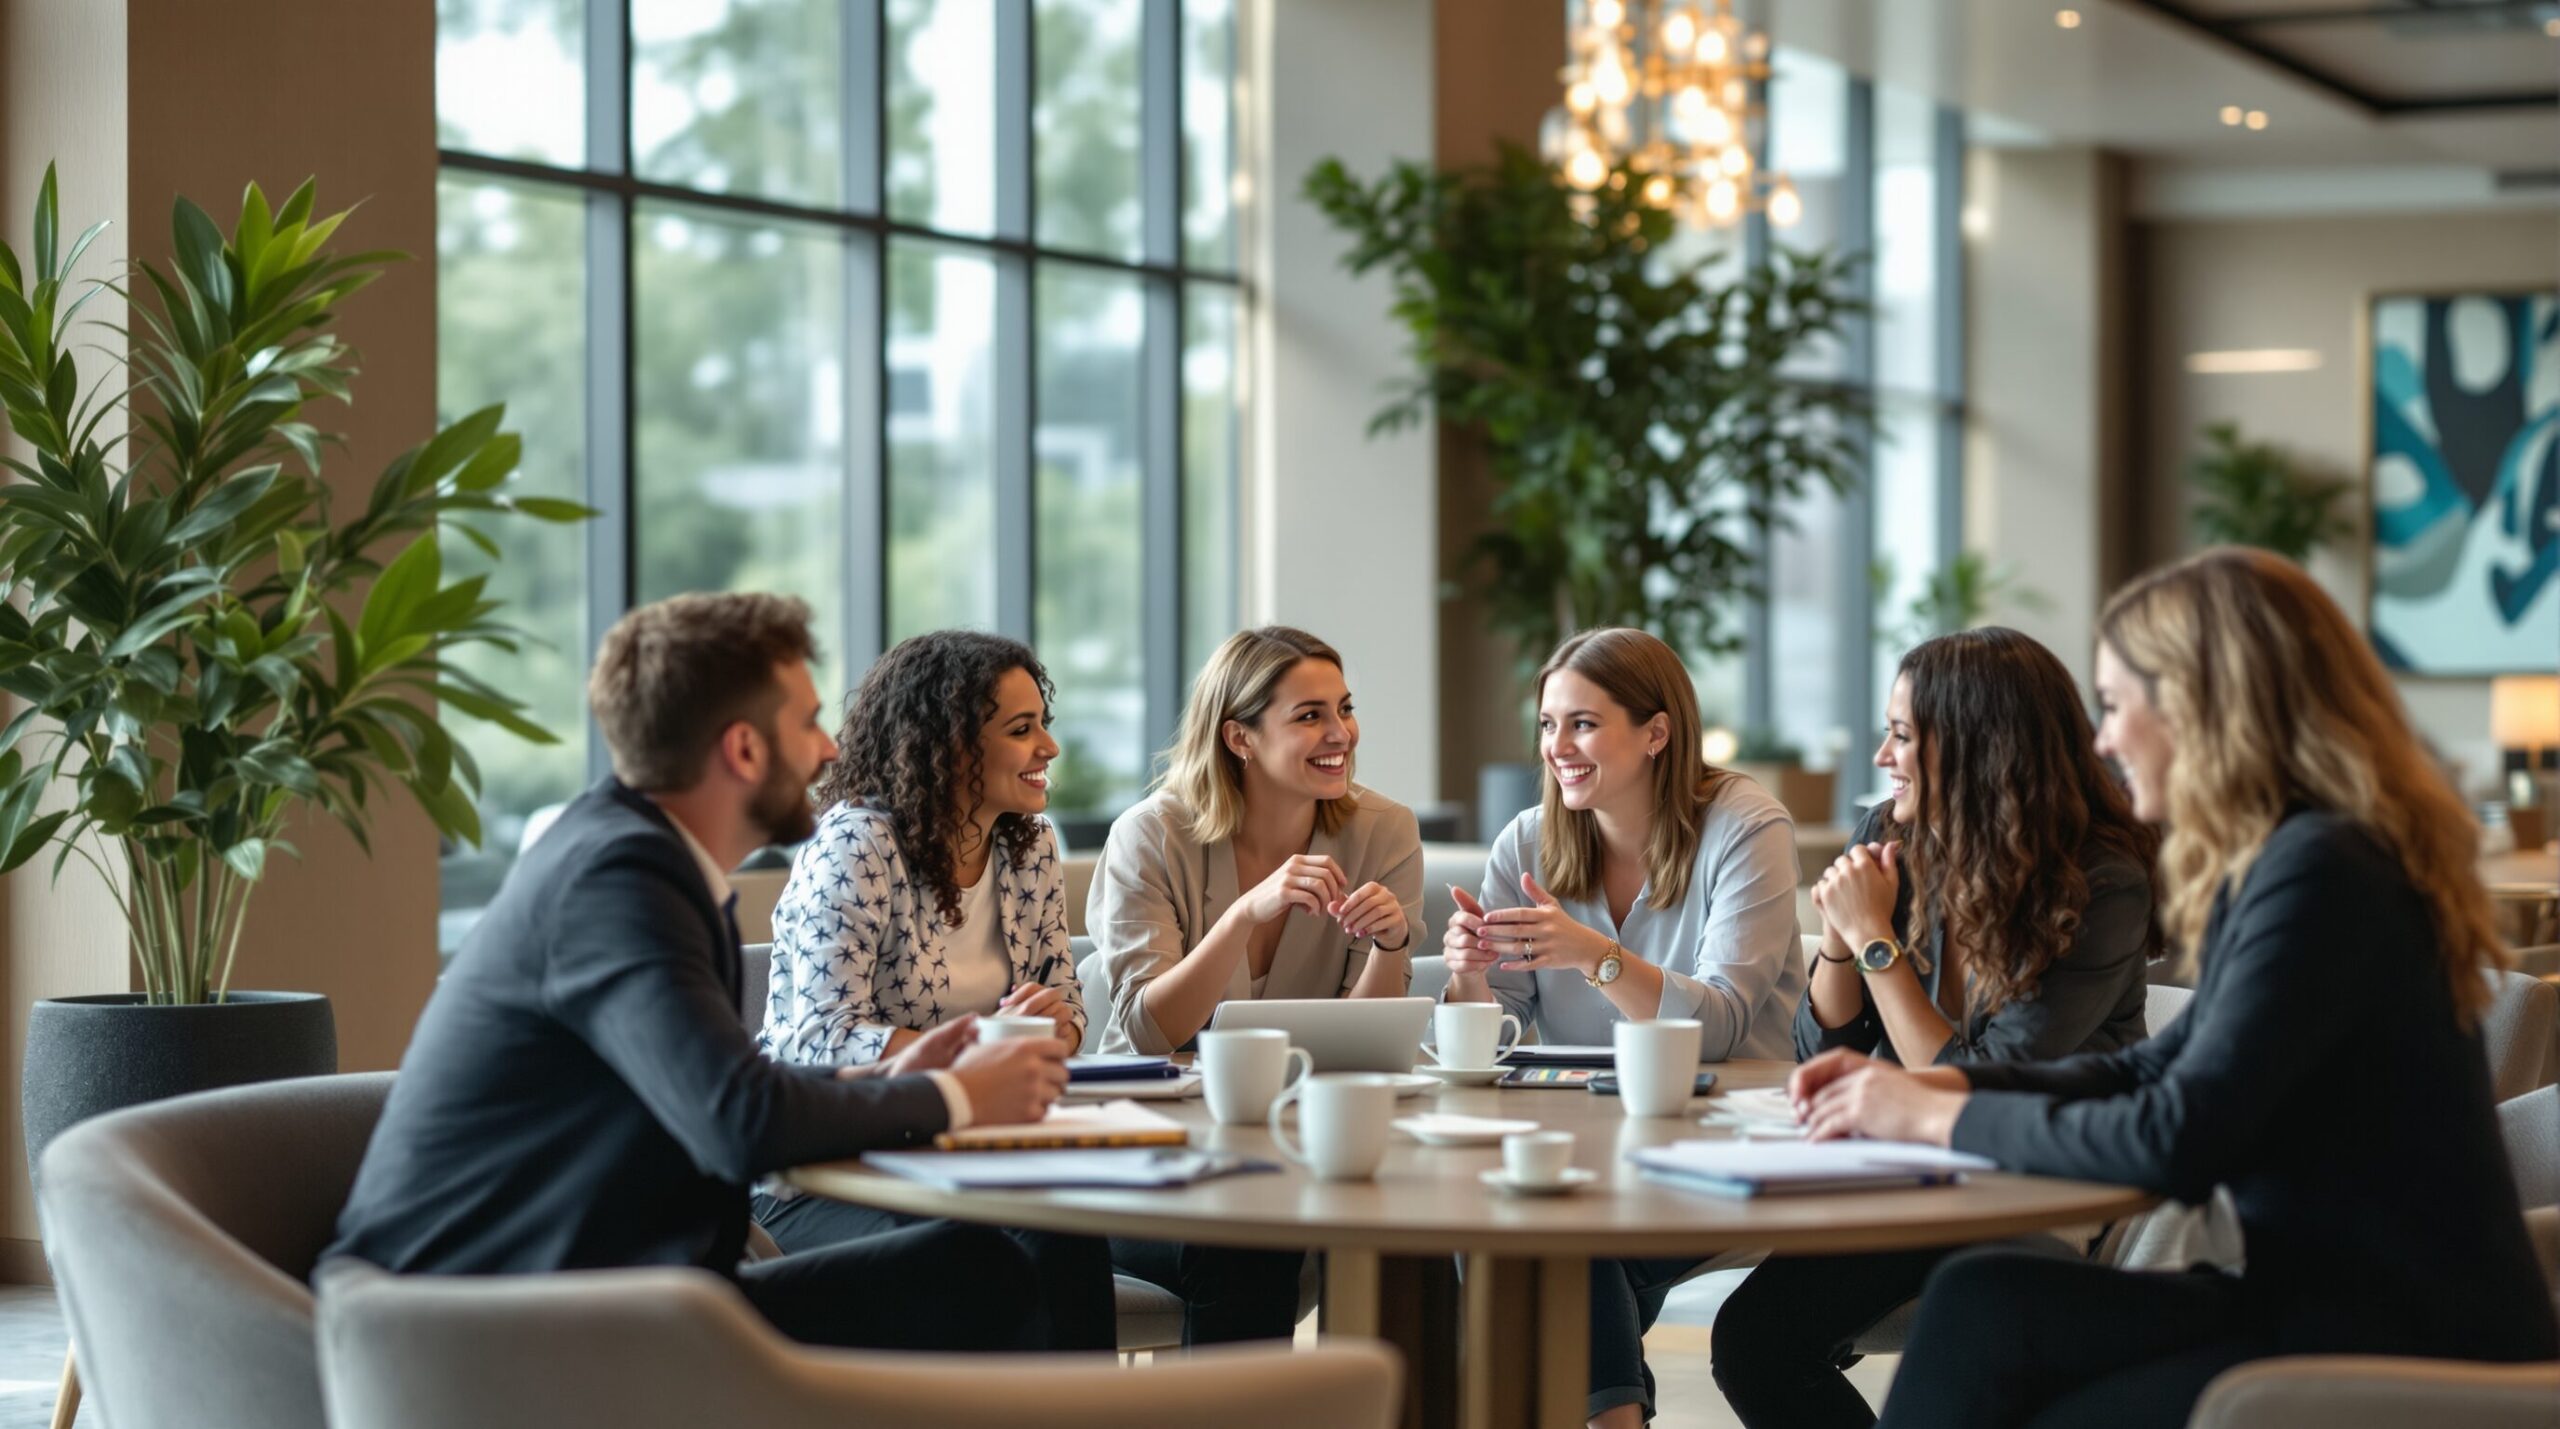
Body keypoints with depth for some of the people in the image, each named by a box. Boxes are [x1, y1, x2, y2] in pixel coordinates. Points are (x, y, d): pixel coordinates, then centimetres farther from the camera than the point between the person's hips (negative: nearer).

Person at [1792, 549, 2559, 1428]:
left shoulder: (2320, 874, -19)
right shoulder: (2289, 858, 12)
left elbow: (2177, 1143, -22)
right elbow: (2154, 1071, 17)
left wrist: (1941, 1116, -10)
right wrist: (1937, 1084, 5)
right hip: (2327, 1302, 8)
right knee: (1982, 1306, -5)